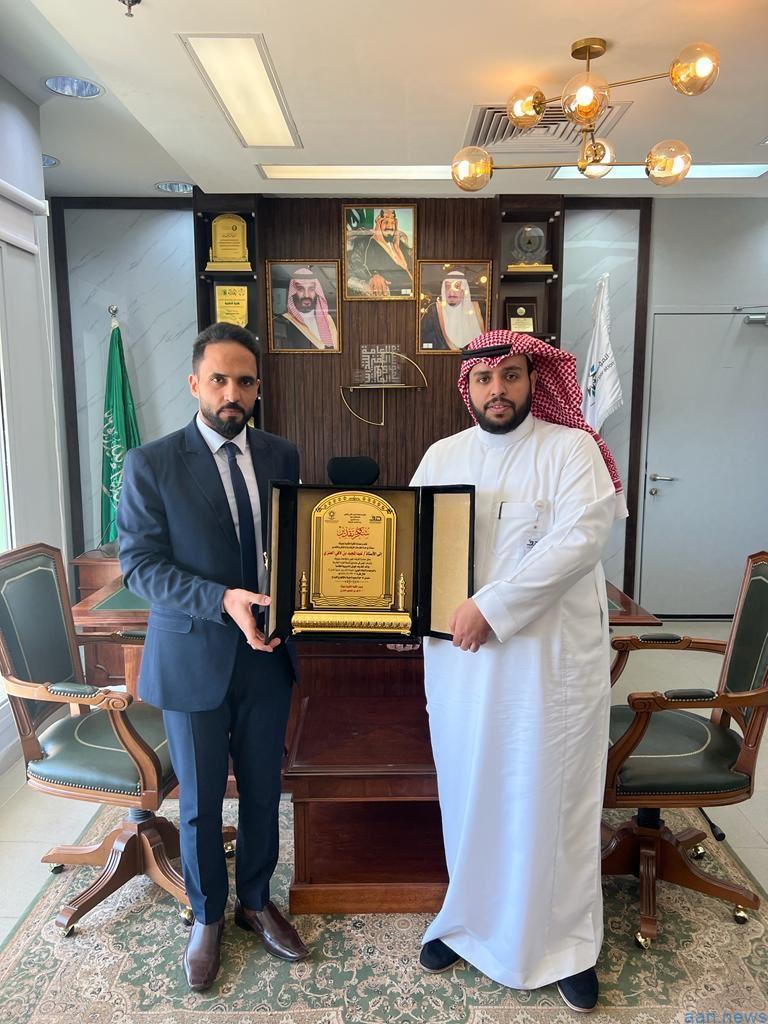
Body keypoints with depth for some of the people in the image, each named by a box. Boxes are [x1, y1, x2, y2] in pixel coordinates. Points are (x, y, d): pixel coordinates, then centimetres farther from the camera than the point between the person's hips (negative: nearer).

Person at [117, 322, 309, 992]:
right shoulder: (151, 464, -9)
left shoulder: (281, 457, 2)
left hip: (267, 655, 3)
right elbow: (139, 564, -13)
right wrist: (223, 600, -25)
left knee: (264, 791, 18)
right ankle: (208, 917, 41)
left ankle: (256, 901, 43)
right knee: (201, 801, 15)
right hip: (193, 660, -3)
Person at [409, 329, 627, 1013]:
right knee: (469, 794, 16)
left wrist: (492, 607, -23)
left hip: (551, 660, -3)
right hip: (461, 659, 4)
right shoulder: (442, 456, 7)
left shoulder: (571, 448, -6)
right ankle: (470, 919, 40)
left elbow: (579, 540, -19)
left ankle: (566, 942, 33)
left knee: (551, 797, 10)